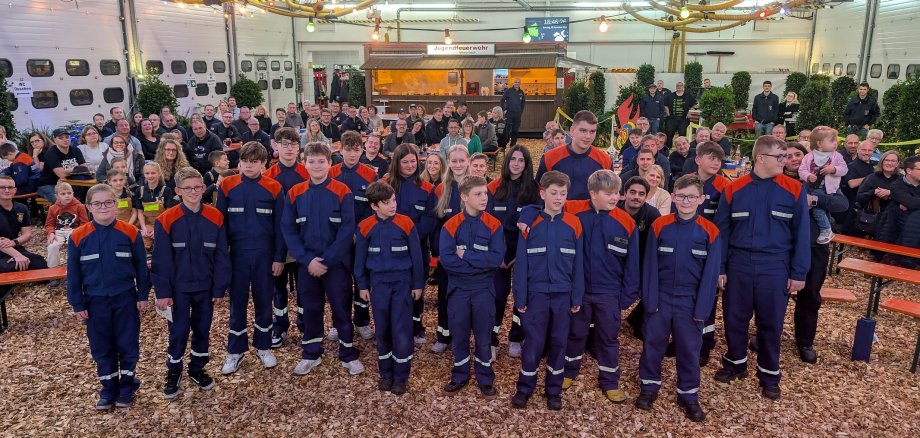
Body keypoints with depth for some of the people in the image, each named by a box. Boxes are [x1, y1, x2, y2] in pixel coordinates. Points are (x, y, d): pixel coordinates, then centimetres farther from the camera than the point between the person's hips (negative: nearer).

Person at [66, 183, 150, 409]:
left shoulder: (130, 233, -7)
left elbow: (141, 267, 0)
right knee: (101, 347, 11)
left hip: (126, 299, -1)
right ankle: (108, 388, 27)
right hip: (95, 301, 1)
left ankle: (127, 386, 24)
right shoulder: (78, 237, -5)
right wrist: (77, 305, 1)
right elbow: (73, 274, 1)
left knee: (128, 344, 7)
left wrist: (143, 295, 0)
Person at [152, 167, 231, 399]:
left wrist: (220, 288, -2)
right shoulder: (166, 220, -10)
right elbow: (162, 259, -8)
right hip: (178, 288, -2)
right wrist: (162, 292, -9)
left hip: (206, 286, 2)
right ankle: (173, 373, 25)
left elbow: (221, 256, -2)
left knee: (202, 329, 13)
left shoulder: (215, 218, -6)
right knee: (179, 330, 5)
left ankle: (197, 369, 32)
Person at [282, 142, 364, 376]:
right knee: (310, 309, 13)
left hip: (337, 263, -2)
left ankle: (349, 355, 19)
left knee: (341, 309, 6)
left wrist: (326, 260, -15)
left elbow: (347, 230, -11)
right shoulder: (294, 194, 1)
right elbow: (288, 230, -1)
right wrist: (307, 259, -12)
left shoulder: (342, 192, -7)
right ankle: (311, 354, 29)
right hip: (306, 264, 3)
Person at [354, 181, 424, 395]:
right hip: (378, 283, 2)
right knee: (382, 329, 10)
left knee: (401, 329, -1)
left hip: (402, 282, -2)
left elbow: (416, 256, -2)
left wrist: (418, 284, 1)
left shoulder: (406, 223, -8)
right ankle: (386, 373, 24)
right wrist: (363, 285, 7)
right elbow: (360, 258, 6)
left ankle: (401, 376, 12)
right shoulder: (365, 227, -4)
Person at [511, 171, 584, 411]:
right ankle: (524, 388, 20)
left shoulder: (574, 224, -2)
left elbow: (578, 264, 2)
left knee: (558, 342, 11)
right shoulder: (530, 224, -5)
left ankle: (554, 390, 25)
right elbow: (521, 263, -2)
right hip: (537, 292, -1)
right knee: (534, 342, 3)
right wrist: (520, 298, -4)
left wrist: (577, 297, 1)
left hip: (563, 294, 1)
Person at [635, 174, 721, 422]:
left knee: (689, 349, 10)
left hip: (690, 301, 0)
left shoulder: (710, 232, -6)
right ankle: (649, 387, 28)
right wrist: (650, 300, -9)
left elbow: (710, 274, -5)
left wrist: (702, 309, -7)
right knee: (653, 344, 10)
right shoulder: (659, 226, -6)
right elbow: (650, 266, -5)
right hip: (661, 297, 0)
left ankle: (688, 395, 26)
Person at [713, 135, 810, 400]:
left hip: (775, 267, -1)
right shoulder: (734, 189, -2)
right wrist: (719, 268, -1)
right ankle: (736, 363, 32)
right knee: (734, 318, 11)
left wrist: (798, 273, -3)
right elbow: (722, 231, 2)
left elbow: (801, 234, -1)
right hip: (739, 264, 1)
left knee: (771, 322, 9)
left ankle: (769, 375, 26)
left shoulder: (794, 190, -4)